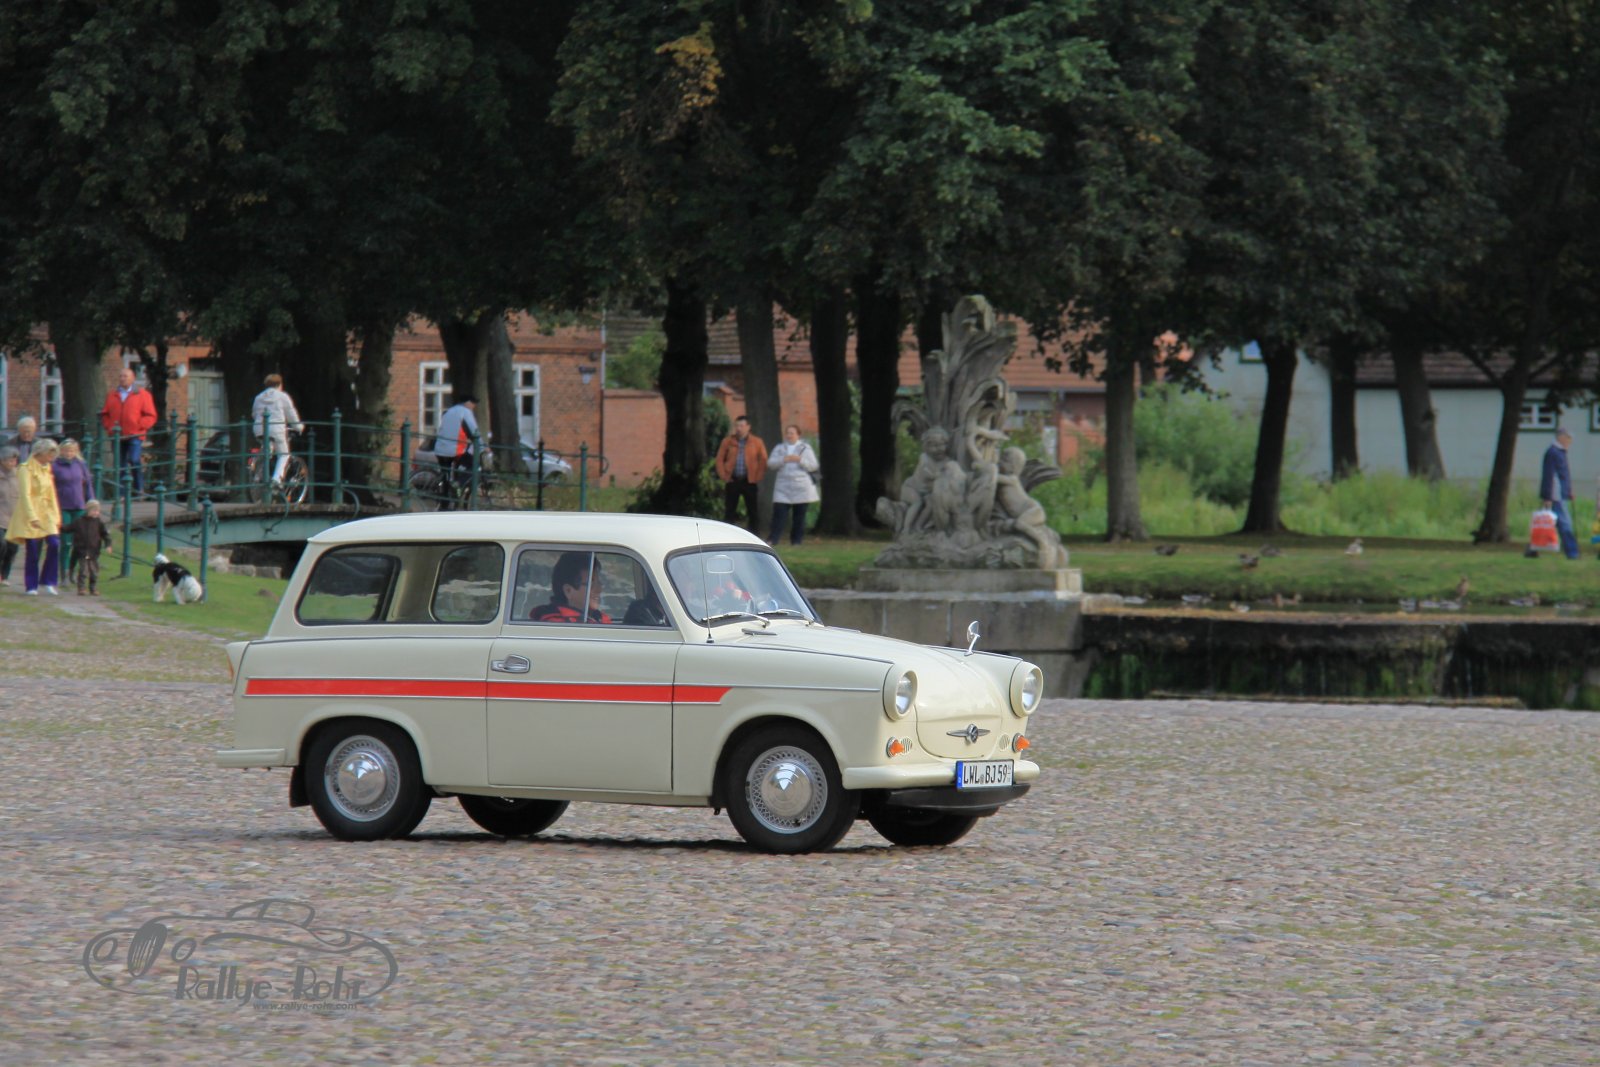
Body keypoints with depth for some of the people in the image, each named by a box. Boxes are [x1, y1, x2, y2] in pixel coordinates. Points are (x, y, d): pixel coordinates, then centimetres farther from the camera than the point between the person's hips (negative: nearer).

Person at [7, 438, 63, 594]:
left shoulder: (47, 470, 16)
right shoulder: (26, 469, -7)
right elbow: (25, 494, -14)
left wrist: (56, 516, 14)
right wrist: (32, 517, -22)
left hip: (47, 514, 6)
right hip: (30, 514, -6)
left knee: (54, 544, -12)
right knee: (32, 551, -6)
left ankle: (47, 581, -3)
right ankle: (31, 586, 4)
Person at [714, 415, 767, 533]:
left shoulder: (757, 442, 2)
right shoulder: (728, 441, 5)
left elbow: (763, 461, 3)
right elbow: (720, 459, 7)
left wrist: (757, 478, -4)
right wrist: (724, 476, -3)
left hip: (749, 482, -1)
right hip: (732, 481, 1)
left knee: (752, 512, 3)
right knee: (729, 512, 3)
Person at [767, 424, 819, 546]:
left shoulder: (805, 448, 8)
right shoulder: (779, 448, 13)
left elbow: (813, 466, 1)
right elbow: (770, 462, 0)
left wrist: (800, 460, -13)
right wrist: (784, 459, -16)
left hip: (801, 487, -1)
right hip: (783, 487, 1)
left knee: (799, 515, 1)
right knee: (779, 512, -10)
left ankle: (796, 539, 7)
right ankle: (773, 538, -11)